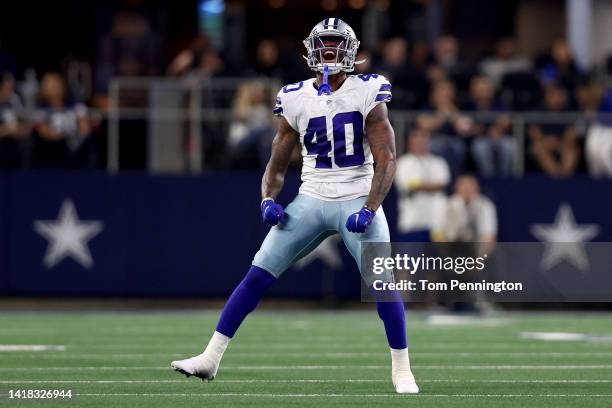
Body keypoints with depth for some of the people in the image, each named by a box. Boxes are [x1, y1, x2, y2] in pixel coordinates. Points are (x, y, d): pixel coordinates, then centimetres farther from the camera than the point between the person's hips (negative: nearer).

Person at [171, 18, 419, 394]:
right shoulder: (296, 100, 4)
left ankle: (402, 370, 2)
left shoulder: (366, 94, -5)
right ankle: (210, 358, -3)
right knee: (258, 276, -6)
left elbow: (386, 161, -9)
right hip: (311, 202, 2)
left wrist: (369, 210, -21)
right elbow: (277, 167, 11)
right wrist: (269, 201, -9)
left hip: (357, 201, -2)